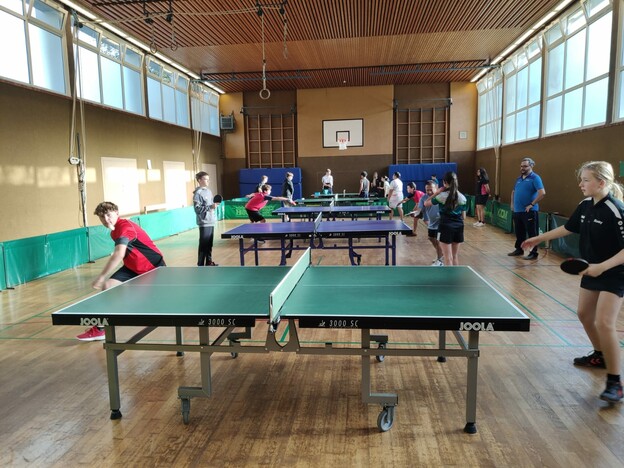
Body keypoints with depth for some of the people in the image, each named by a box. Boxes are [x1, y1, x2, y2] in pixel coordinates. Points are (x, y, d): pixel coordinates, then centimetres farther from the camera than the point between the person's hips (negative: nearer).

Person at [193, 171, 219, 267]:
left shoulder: (209, 191, 13)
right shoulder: (198, 193, -12)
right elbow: (197, 209, -18)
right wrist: (210, 207, -24)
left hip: (211, 222, 8)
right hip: (204, 223, -8)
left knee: (210, 243, 14)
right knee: (203, 244, -5)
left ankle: (209, 262, 24)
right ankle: (200, 265, 2)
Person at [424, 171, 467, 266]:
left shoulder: (442, 196, -11)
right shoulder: (462, 197, 2)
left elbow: (426, 203, -1)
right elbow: (463, 216, 7)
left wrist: (436, 193, 1)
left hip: (446, 227, -5)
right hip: (458, 227, 5)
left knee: (448, 258, -1)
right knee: (455, 256, 16)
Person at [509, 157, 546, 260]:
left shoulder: (535, 178, -8)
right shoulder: (519, 179, 15)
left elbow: (542, 193, -19)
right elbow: (513, 192, 29)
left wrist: (532, 204, -17)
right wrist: (512, 204, 17)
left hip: (529, 211, -7)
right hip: (517, 211, 8)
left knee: (532, 233, -2)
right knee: (519, 233, 17)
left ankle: (533, 253, 4)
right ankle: (519, 249, 29)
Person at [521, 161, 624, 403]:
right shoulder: (585, 205, 0)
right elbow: (568, 227, 16)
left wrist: (602, 266, -32)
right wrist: (540, 238, 17)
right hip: (592, 271, 8)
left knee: (604, 323, -15)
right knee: (584, 314, 18)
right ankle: (600, 355, 42)